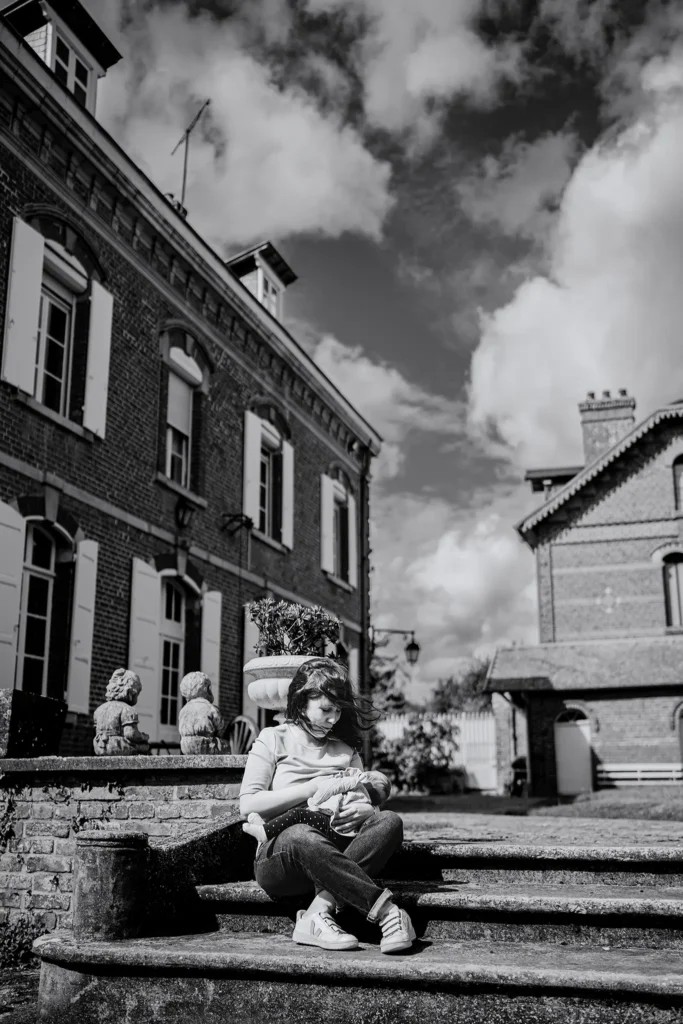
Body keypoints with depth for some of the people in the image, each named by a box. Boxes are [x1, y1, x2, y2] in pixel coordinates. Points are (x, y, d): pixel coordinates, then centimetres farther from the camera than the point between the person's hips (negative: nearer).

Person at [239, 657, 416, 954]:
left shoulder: (345, 750, 19)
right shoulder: (274, 740, 7)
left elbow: (365, 803, 12)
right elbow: (248, 805, -5)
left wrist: (365, 810, -13)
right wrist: (313, 787, -10)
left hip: (334, 854, 4)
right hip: (279, 857, -4)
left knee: (389, 821, -24)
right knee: (302, 836, -39)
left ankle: (319, 912, -34)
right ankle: (387, 912, -37)